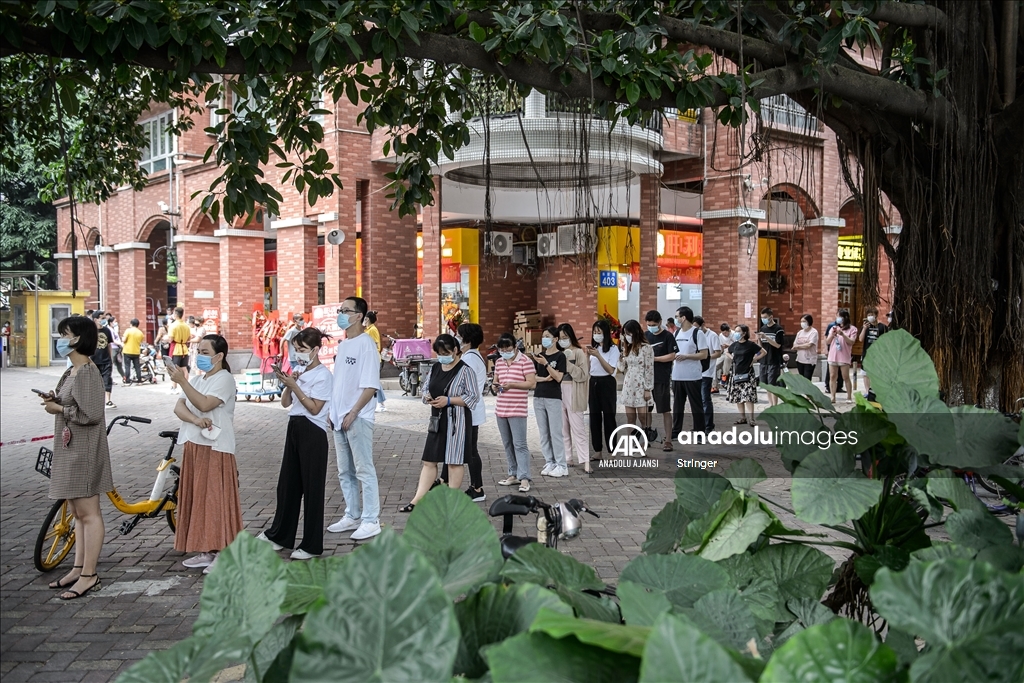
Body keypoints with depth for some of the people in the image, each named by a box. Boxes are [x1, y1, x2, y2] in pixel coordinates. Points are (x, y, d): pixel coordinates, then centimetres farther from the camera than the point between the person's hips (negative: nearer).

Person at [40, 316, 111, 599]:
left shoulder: (87, 374, -18)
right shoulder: (72, 372, 13)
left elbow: (90, 414, -24)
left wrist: (58, 408, -13)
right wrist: (55, 400, 3)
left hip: (83, 450, -10)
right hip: (69, 449, 10)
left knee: (88, 513, -3)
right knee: (78, 512, 15)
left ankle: (89, 575, 3)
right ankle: (78, 568, 24)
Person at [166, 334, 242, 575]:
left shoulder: (224, 379, -9)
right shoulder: (197, 379, 15)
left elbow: (204, 404, -23)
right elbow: (179, 407, 3)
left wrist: (182, 381, -25)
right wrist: (195, 420, -17)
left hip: (215, 449, -8)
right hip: (194, 446, 8)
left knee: (216, 499, -5)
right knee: (197, 499, 11)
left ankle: (222, 553, 1)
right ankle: (205, 551, 19)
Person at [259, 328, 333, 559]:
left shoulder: (323, 375, -11)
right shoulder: (298, 370, 11)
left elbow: (314, 408, -17)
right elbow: (285, 402, 12)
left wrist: (294, 386, -18)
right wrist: (287, 384, -5)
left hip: (312, 433, -8)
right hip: (294, 428, 8)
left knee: (312, 488, 0)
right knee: (287, 484, 15)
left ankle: (312, 545, 10)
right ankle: (280, 535, 30)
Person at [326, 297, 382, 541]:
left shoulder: (366, 344, -12)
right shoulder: (342, 345, 13)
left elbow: (371, 386, -17)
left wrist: (353, 413, -18)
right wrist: (333, 413, 11)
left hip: (358, 418, -8)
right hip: (340, 419, 9)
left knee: (364, 470, -2)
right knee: (344, 472, 14)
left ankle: (371, 520, 4)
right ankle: (352, 516, 24)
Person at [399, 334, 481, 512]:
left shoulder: (464, 370, -10)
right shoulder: (435, 367, 10)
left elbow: (474, 397, -12)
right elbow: (427, 389, 21)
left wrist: (448, 400, -19)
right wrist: (427, 397, -3)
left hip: (456, 421, -7)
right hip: (437, 420, 7)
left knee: (454, 461, 2)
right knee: (429, 461, 7)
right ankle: (417, 500, 10)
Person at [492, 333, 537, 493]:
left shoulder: (525, 361, -8)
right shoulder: (499, 362, 12)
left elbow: (532, 383, -12)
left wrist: (511, 384, -22)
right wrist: (496, 385, -4)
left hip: (517, 409, -7)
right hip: (501, 408, 7)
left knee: (519, 444, -9)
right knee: (507, 444, 13)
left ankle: (524, 478, -9)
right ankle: (514, 474, 22)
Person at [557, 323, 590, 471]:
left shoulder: (579, 352, -4)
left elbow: (583, 374, -10)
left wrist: (568, 363, -16)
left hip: (573, 393, -5)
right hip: (558, 392, 5)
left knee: (577, 427, -5)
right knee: (562, 428, 8)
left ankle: (585, 460, -3)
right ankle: (566, 458, 15)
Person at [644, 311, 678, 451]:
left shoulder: (667, 336, -5)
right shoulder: (645, 335, 9)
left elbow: (672, 356, -10)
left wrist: (654, 358, -15)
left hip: (662, 379, -5)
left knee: (665, 410, -2)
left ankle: (668, 440, 3)